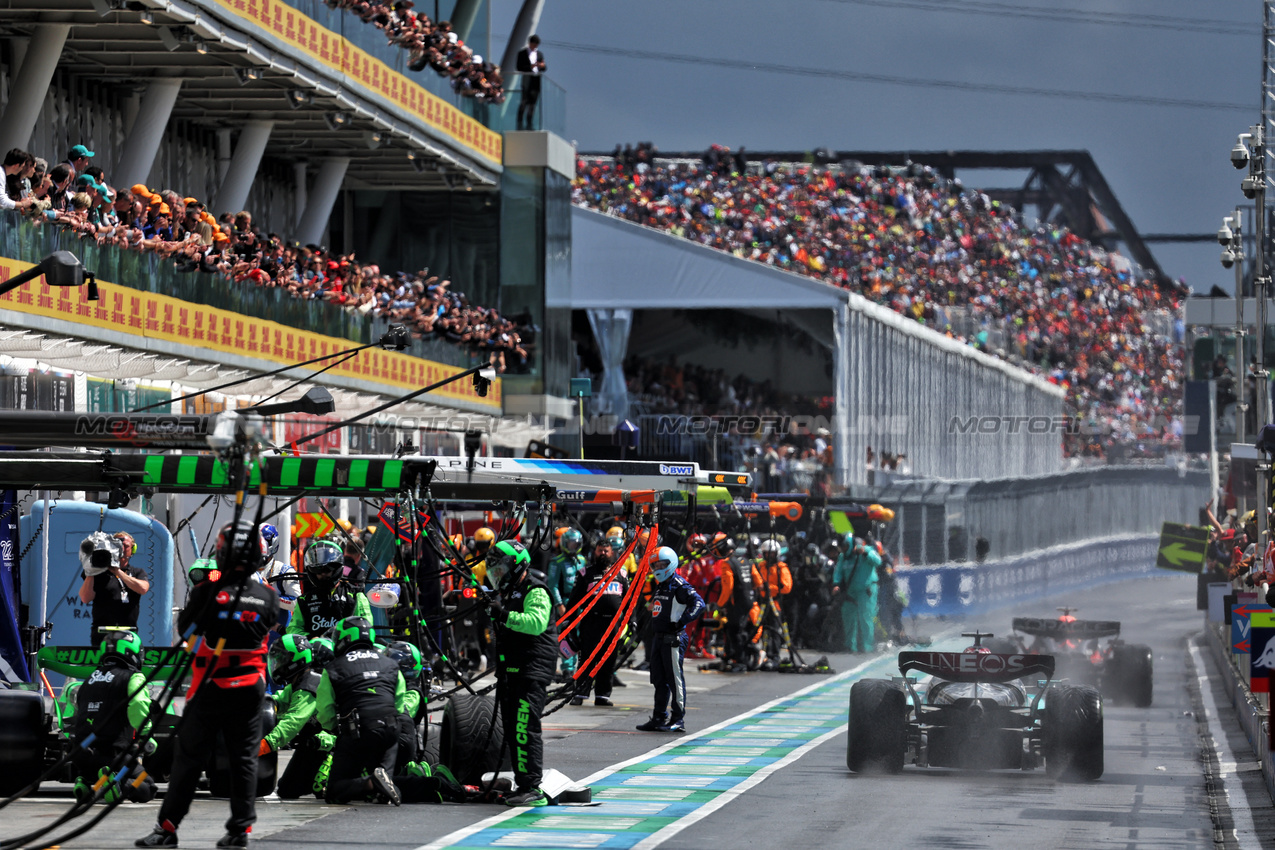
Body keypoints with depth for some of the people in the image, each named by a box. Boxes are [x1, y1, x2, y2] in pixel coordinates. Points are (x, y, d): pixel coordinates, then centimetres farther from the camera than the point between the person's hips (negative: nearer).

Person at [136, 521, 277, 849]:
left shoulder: (208, 591, -14)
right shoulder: (268, 597, -3)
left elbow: (184, 629, 0)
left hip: (210, 686, -3)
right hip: (251, 686, 3)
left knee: (189, 756, 3)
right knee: (245, 757, 10)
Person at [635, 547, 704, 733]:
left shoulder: (679, 586, -13)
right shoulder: (660, 586, 16)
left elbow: (699, 604, -22)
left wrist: (682, 622, -23)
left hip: (674, 639, -10)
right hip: (660, 639, 10)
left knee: (675, 679, -6)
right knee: (659, 680, 13)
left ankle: (678, 719, -2)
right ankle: (659, 719, 19)